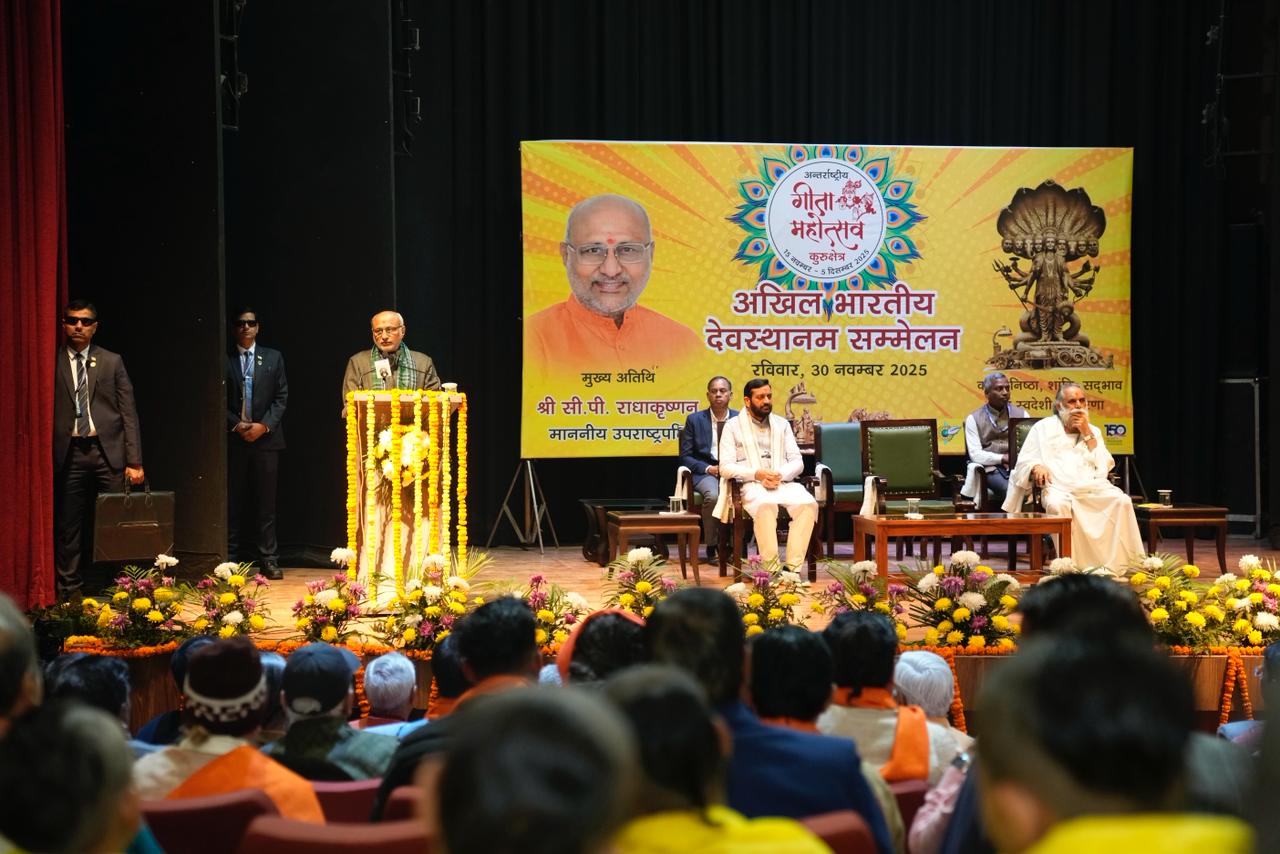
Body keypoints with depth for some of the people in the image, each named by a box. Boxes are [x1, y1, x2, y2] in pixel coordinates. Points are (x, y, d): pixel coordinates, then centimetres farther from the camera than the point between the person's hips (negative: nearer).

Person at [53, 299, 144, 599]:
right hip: (70, 453, 0)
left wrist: (134, 461, -2)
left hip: (108, 451, 1)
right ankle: (69, 591, 11)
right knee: (68, 527, 3)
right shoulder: (52, 363, 5)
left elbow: (128, 412, 5)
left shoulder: (112, 361, 8)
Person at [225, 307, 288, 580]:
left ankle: (269, 560, 2)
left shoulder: (273, 358, 9)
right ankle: (231, 557, 6)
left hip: (266, 437, 1)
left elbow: (281, 397, 5)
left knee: (266, 501, 1)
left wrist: (264, 425, -7)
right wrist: (236, 424, -10)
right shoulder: (225, 360, 4)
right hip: (233, 438, -1)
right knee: (233, 501, 1)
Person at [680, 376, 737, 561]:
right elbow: (685, 456, 5)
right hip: (704, 473, -1)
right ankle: (711, 546, -17)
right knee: (712, 495, -36)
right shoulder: (694, 420, 8)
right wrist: (708, 469, -11)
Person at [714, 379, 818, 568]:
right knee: (766, 505, -40)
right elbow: (726, 467, -1)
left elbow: (797, 462, 13)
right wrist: (756, 474, -17)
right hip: (752, 486, -3)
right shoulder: (733, 427, 9)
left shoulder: (782, 424, 20)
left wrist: (780, 474, -10)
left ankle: (794, 565, -30)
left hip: (783, 483, 4)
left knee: (808, 503, -30)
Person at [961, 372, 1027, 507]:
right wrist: (1002, 458, -12)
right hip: (990, 468, -2)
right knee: (1010, 490, -33)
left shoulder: (1021, 414, 14)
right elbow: (975, 454, -2)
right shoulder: (974, 419, 7)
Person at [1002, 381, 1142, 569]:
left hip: (1095, 487, 3)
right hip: (1059, 488, -3)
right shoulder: (1043, 427, 19)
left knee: (1122, 501, -26)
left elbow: (1105, 465, 11)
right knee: (1058, 505, -38)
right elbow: (1024, 461, 12)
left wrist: (1086, 433, 7)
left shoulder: (1093, 431, 26)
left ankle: (1118, 564, -28)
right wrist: (1036, 467, -12)